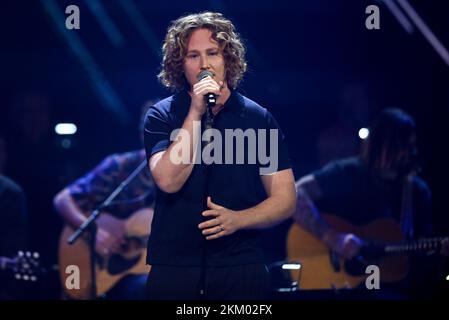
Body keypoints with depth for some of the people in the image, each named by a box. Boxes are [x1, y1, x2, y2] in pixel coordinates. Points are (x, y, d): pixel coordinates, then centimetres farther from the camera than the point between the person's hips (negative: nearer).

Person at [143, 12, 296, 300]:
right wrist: (195, 113, -16)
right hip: (173, 267, 0)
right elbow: (168, 181, -14)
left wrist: (238, 219, -15)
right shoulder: (161, 116, 2)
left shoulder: (259, 119, 3)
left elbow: (285, 199, 3)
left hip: (240, 267, 1)